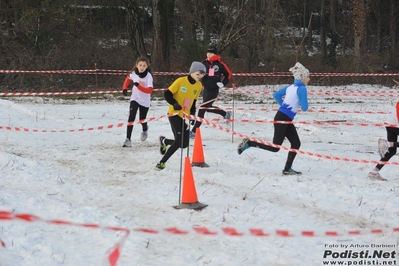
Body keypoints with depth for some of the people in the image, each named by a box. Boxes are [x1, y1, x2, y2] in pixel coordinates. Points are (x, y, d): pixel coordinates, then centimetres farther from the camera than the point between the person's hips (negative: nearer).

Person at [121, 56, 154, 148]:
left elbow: (150, 90, -31)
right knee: (131, 117, -16)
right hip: (135, 98, 2)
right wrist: (124, 88, 0)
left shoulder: (148, 76, -21)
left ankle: (145, 130, 50)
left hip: (145, 101, -2)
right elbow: (128, 78, 14)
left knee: (142, 120, 11)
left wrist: (138, 86, -40)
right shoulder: (134, 73, -9)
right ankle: (128, 139, -17)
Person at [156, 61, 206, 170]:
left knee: (184, 144, 3)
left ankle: (164, 141, 31)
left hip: (185, 116, 6)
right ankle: (162, 162, -10)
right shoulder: (180, 81, -12)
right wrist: (174, 104, -23)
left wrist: (192, 114, 5)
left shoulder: (199, 86, 5)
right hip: (175, 114, -6)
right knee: (179, 140, -20)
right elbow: (167, 94, -9)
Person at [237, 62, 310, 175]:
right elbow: (304, 108, -14)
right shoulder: (302, 88, -11)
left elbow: (276, 95, 19)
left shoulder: (291, 87, 14)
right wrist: (301, 103, 8)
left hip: (286, 119, 10)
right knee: (275, 147, -5)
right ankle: (248, 143, -2)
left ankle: (287, 169, 11)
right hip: (282, 119, -10)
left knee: (296, 144, 10)